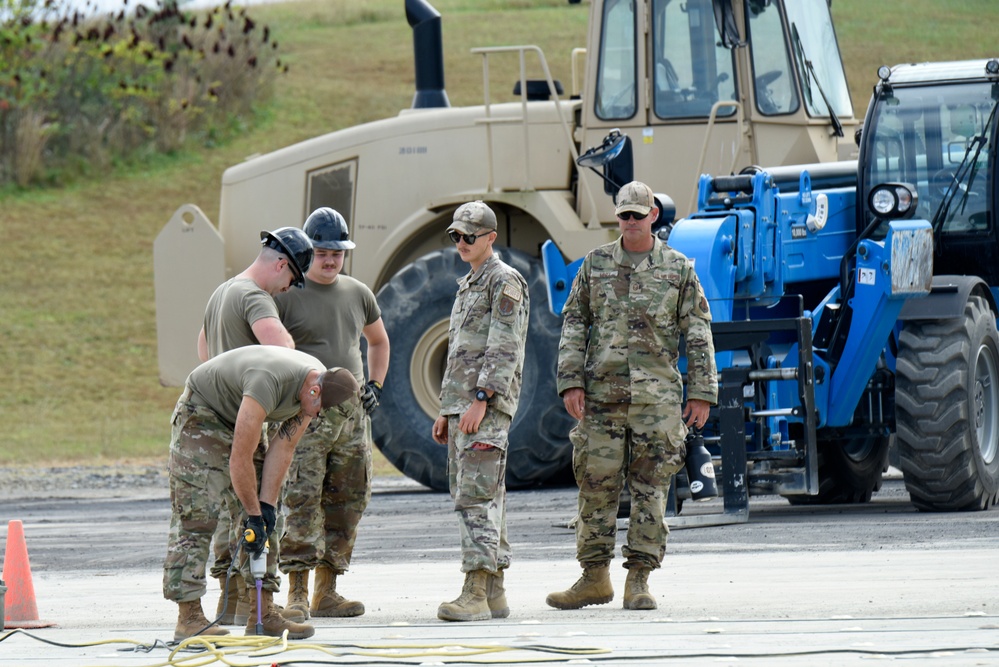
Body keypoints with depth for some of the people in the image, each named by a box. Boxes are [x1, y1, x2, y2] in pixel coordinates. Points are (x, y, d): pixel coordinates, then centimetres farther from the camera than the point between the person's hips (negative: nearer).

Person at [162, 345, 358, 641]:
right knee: (195, 516, -15)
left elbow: (283, 447, -7)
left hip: (239, 420, 8)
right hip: (200, 413, -8)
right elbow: (239, 458, -33)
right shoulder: (269, 383, -39)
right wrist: (254, 515, -25)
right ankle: (189, 618, -16)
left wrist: (267, 505, -10)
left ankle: (263, 614, 2)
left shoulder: (322, 386, -14)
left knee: (266, 518, 1)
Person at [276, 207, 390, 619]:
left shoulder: (358, 294, 15)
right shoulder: (286, 294, -3)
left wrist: (375, 385, 19)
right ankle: (297, 593, -15)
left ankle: (327, 592, 11)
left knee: (347, 504, 5)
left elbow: (379, 341, 31)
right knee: (302, 500, -14)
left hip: (352, 414, 6)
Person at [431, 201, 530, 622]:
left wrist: (481, 400, -23)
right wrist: (446, 411, 23)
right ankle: (494, 593, 12)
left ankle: (475, 595, -22)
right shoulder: (467, 287, 23)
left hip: (487, 408, -10)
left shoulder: (504, 281, -7)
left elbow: (504, 350, -16)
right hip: (462, 408, 10)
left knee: (477, 496, -16)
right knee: (473, 498, 9)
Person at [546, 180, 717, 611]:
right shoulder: (596, 264, 10)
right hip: (602, 392, 1)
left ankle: (639, 580, 2)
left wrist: (702, 392, 0)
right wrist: (570, 381, -2)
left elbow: (698, 333, 6)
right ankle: (594, 576, 10)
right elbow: (573, 325, 9)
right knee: (596, 483, 2)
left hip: (656, 394, -1)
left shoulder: (678, 268, 6)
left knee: (650, 488, -2)